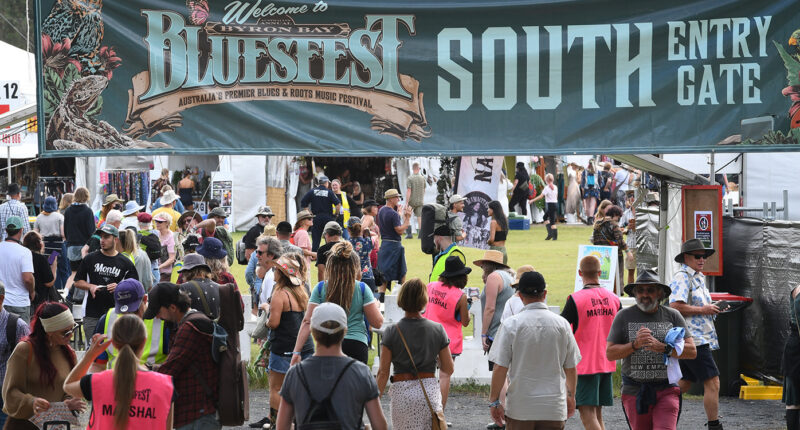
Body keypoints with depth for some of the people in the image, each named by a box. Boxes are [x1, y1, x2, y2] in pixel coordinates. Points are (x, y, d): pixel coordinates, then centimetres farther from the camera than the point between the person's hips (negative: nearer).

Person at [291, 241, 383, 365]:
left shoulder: (320, 288, 1)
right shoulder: (362, 289, 0)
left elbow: (308, 322, -1)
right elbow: (377, 323, 2)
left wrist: (296, 351, 0)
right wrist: (376, 306, 23)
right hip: (357, 345, -1)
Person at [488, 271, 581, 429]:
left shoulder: (510, 325, -7)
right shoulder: (562, 324, 0)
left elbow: (500, 368, -8)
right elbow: (571, 368, 7)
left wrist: (494, 401, 2)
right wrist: (570, 396, 23)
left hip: (519, 408, -2)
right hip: (554, 410, 2)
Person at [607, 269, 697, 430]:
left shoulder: (672, 316, 5)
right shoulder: (624, 317, 4)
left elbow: (692, 351, -1)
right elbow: (610, 353, 0)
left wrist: (661, 347, -14)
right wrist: (635, 344, -15)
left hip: (667, 390, -1)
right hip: (634, 391, 1)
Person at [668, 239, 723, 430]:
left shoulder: (698, 277, 20)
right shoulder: (682, 276, -11)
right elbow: (675, 306, -22)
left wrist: (711, 307, 14)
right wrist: (703, 309, -17)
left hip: (699, 338, 10)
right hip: (692, 339, -10)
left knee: (684, 383, 15)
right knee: (712, 383, -10)